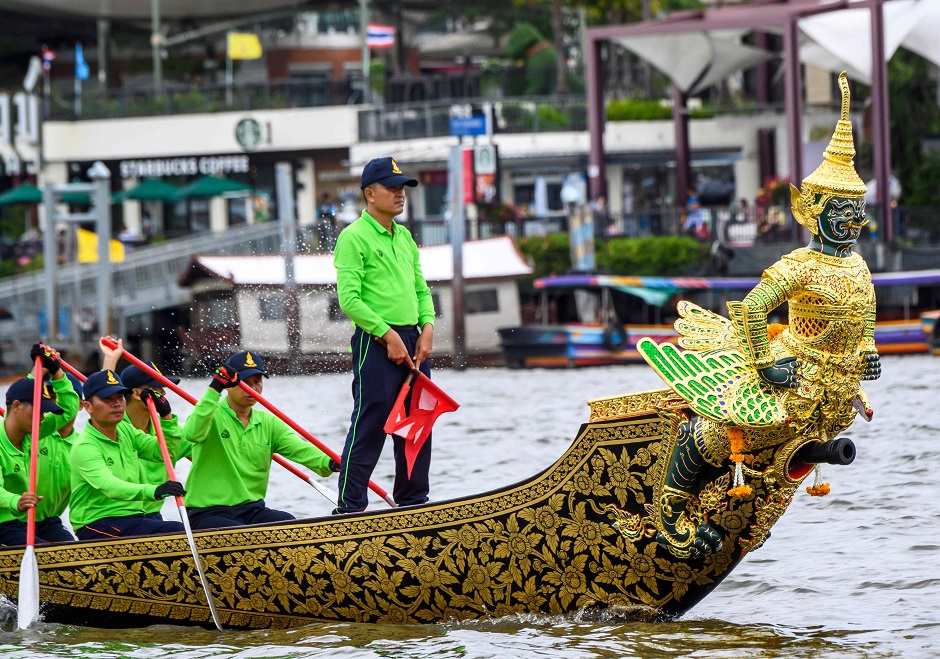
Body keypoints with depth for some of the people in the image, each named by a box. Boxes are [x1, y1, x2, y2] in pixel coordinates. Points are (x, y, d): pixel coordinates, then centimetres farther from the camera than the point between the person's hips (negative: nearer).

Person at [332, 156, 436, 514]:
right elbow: (349, 299, -14)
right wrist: (387, 334, -17)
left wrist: (427, 326, 2)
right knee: (369, 429, -7)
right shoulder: (354, 237, -8)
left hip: (412, 341, 8)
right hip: (375, 342, -8)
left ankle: (413, 501, 22)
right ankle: (350, 508, -2)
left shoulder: (404, 237, 17)